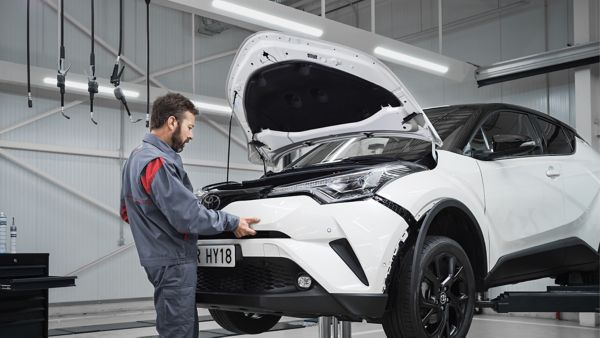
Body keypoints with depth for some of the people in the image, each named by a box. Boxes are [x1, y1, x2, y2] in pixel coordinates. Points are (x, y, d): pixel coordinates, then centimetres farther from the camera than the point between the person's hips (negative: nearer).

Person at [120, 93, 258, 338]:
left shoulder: (137, 157, 14)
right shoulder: (157, 162, -20)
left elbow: (126, 210, 23)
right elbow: (189, 216, -23)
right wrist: (231, 222, -12)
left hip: (162, 258, 10)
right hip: (174, 262, -10)